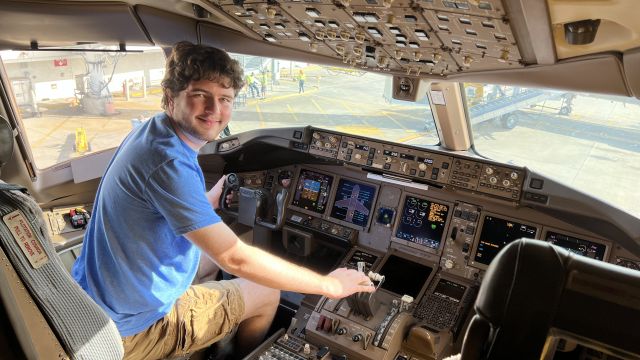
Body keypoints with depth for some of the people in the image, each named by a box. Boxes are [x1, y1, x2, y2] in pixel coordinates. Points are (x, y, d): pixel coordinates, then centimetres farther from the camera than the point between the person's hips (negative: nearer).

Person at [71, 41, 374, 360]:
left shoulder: (151, 131, -1)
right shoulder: (168, 162, -31)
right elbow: (236, 259, -32)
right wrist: (329, 285, -24)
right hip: (130, 330, -8)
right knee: (266, 294, 5)